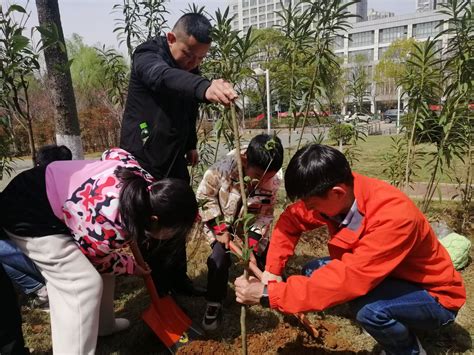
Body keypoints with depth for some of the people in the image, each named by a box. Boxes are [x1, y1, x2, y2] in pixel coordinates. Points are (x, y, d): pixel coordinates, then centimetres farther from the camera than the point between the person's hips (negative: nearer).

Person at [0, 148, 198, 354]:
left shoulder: (146, 182, -14)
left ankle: (103, 324, 34)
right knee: (85, 284, -13)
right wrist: (131, 266, 9)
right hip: (29, 216, -9)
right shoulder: (111, 230, -34)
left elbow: (114, 153, 8)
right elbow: (98, 259, -9)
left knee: (104, 268, 15)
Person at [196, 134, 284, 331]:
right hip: (222, 222, -2)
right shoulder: (223, 168, -32)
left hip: (250, 226, 3)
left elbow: (265, 214, -11)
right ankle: (214, 305, 1)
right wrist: (220, 228, -19)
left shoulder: (273, 179, -23)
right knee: (219, 258, -21)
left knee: (264, 258, -1)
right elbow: (204, 196, -17)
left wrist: (252, 242, -22)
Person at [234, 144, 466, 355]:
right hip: (386, 280, 7)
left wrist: (268, 293, -36)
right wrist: (271, 272, -13)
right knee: (314, 273, -7)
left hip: (435, 297, -7)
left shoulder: (394, 216, -37)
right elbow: (291, 219, -2)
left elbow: (347, 280, -42)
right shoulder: (338, 194, -16)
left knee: (368, 306, -36)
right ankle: (395, 329, 9)